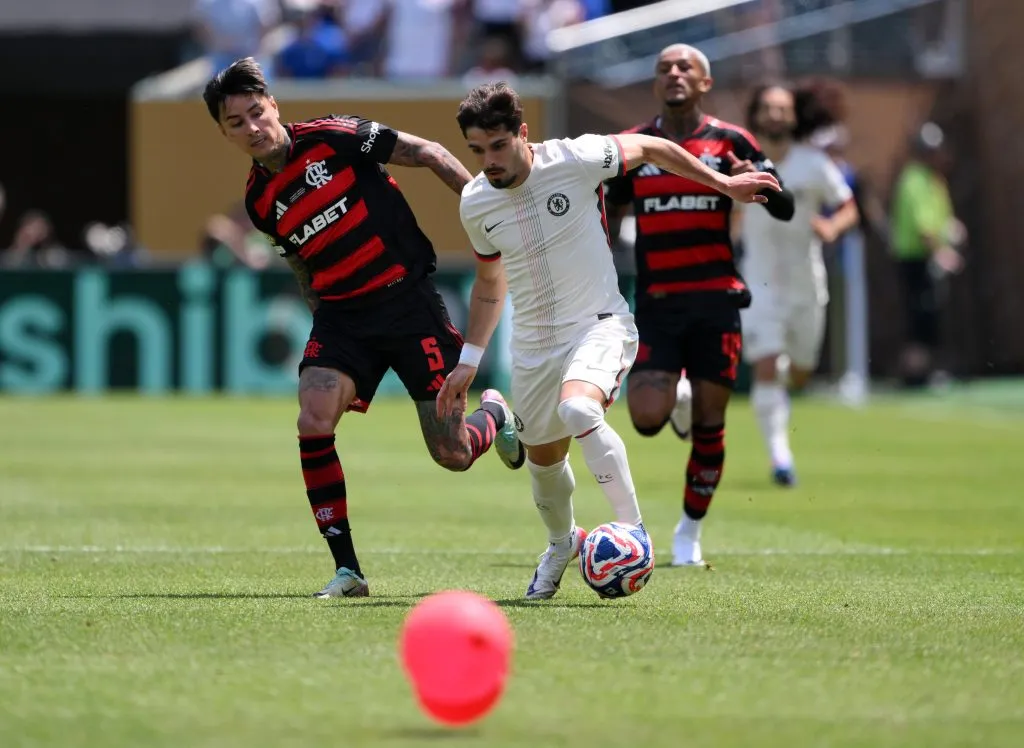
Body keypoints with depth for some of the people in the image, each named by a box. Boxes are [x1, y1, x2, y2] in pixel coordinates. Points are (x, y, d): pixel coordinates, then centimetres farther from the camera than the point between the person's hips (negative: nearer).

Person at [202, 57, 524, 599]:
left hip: (407, 296, -4)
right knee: (313, 423, -21)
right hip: (341, 315, 4)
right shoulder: (260, 201, 6)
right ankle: (346, 569, -11)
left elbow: (430, 156, -6)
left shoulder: (334, 138, -10)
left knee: (451, 454, -4)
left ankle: (493, 414, 35)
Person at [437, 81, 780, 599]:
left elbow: (650, 148, 2)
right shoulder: (475, 203, -3)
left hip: (598, 323, -5)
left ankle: (632, 529, -22)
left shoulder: (576, 159, -17)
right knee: (542, 456, 15)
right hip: (532, 342, 5)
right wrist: (469, 361, 13)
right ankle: (562, 542, 48)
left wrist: (723, 183, 7)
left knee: (577, 409, -34)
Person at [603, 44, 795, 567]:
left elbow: (785, 209, -1)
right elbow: (608, 219, 17)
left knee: (708, 425, 2)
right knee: (647, 417, -16)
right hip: (657, 303, 1)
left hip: (715, 302, -1)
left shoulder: (730, 143, 2)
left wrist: (755, 179, -20)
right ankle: (677, 397, 22)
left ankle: (690, 531, 20)